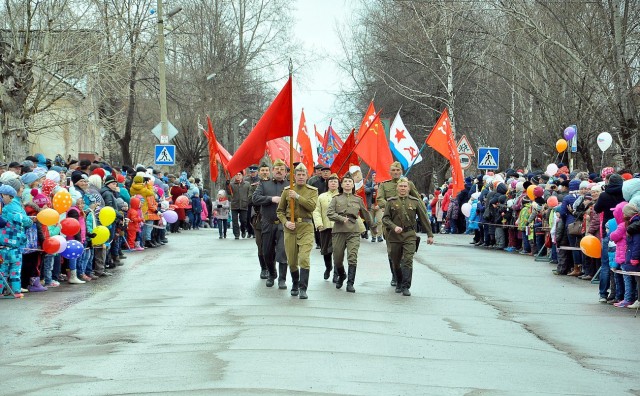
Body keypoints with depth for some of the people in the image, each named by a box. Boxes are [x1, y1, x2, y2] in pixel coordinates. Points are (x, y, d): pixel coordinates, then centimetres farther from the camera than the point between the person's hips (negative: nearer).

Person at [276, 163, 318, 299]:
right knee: (291, 260, 7)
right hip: (290, 227, 2)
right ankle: (295, 284, 29)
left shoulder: (312, 191, 5)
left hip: (306, 227, -2)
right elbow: (280, 210, 12)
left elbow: (312, 206, -12)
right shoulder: (287, 190, 9)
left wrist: (297, 197, -17)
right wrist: (285, 222, -5)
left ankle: (303, 289, -13)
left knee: (304, 258, -15)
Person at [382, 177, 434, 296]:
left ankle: (406, 287, -11)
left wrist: (430, 235, 8)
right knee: (396, 263, 9)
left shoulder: (415, 201, 5)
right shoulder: (391, 201, 4)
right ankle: (398, 283, 29)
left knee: (408, 261, -13)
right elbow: (385, 218, 2)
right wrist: (394, 227, -16)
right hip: (394, 236, 1)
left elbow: (424, 218, 9)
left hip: (409, 236, -1)